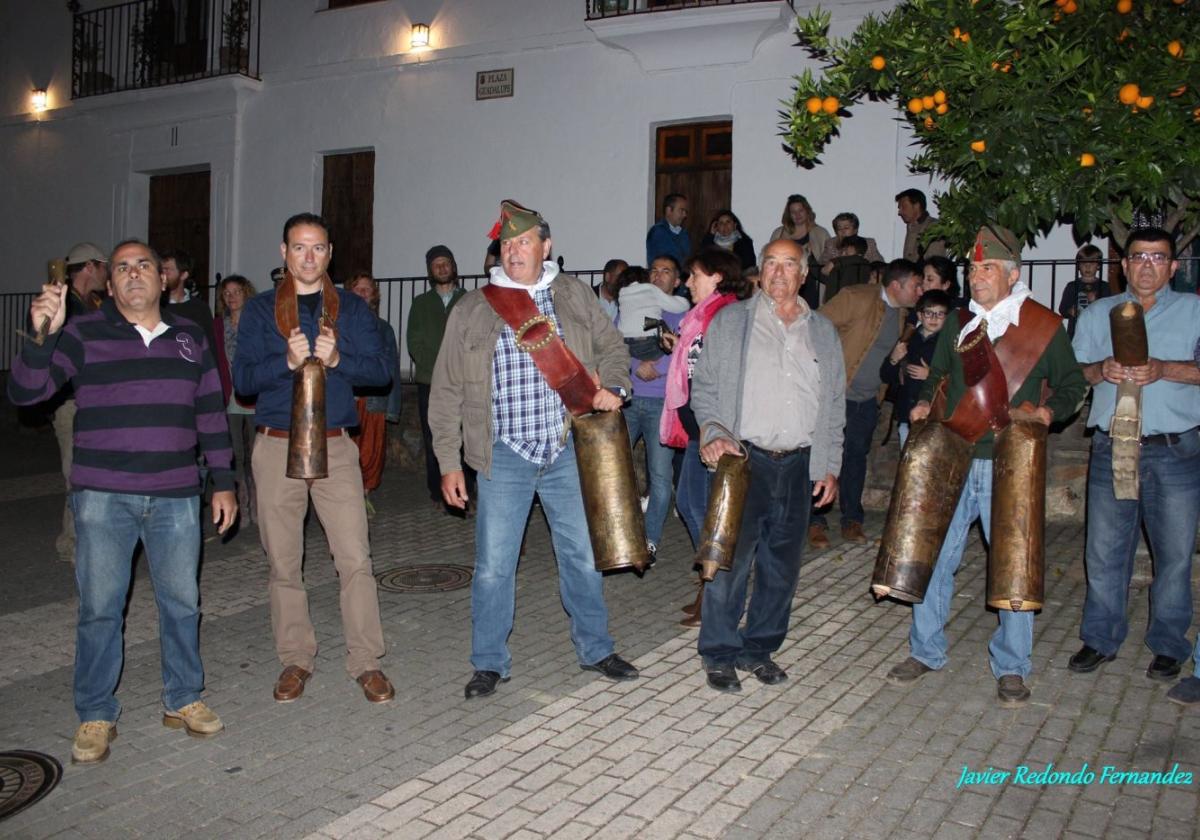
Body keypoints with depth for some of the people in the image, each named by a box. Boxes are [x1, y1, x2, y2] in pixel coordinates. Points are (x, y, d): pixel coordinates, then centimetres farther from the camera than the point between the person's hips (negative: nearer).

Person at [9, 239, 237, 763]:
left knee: (181, 602, 8)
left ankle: (183, 700, 25)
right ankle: (96, 716, 18)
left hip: (175, 496, 2)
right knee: (99, 608, 3)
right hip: (102, 497, -2)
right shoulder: (83, 334, 0)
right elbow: (24, 392, -9)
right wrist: (41, 336, -26)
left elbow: (211, 413, 14)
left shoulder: (189, 338, 10)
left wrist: (223, 481, 10)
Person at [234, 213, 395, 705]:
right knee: (283, 562, 7)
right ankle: (295, 659, 21)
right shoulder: (260, 309, 7)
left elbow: (380, 370, 0)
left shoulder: (351, 309, 9)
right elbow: (242, 378, -1)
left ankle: (365, 661, 6)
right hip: (277, 447, 1)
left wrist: (337, 359, -18)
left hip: (335, 446, 0)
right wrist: (288, 360, -18)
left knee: (355, 558, -5)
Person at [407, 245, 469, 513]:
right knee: (434, 441, 1)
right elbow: (414, 342, 8)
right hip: (430, 382, 2)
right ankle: (438, 495, 8)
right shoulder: (421, 303, 16)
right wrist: (436, 370, -5)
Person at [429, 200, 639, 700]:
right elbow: (447, 391, 5)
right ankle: (489, 663, 21)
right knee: (493, 565, 3)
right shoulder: (471, 311, 2)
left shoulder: (575, 297, 6)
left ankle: (595, 649, 30)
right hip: (504, 457, -1)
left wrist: (610, 386, -6)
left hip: (568, 451, 1)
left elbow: (613, 348, 16)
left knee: (583, 556, 11)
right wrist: (449, 460, 1)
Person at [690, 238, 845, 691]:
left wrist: (830, 466, 10)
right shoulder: (730, 321, 4)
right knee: (730, 560, -4)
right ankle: (720, 654, 10)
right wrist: (713, 431, -15)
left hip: (799, 465, 4)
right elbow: (704, 386, 2)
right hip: (744, 459, -3)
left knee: (782, 564, 9)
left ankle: (760, 648, 24)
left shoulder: (822, 332, 13)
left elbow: (834, 405, 15)